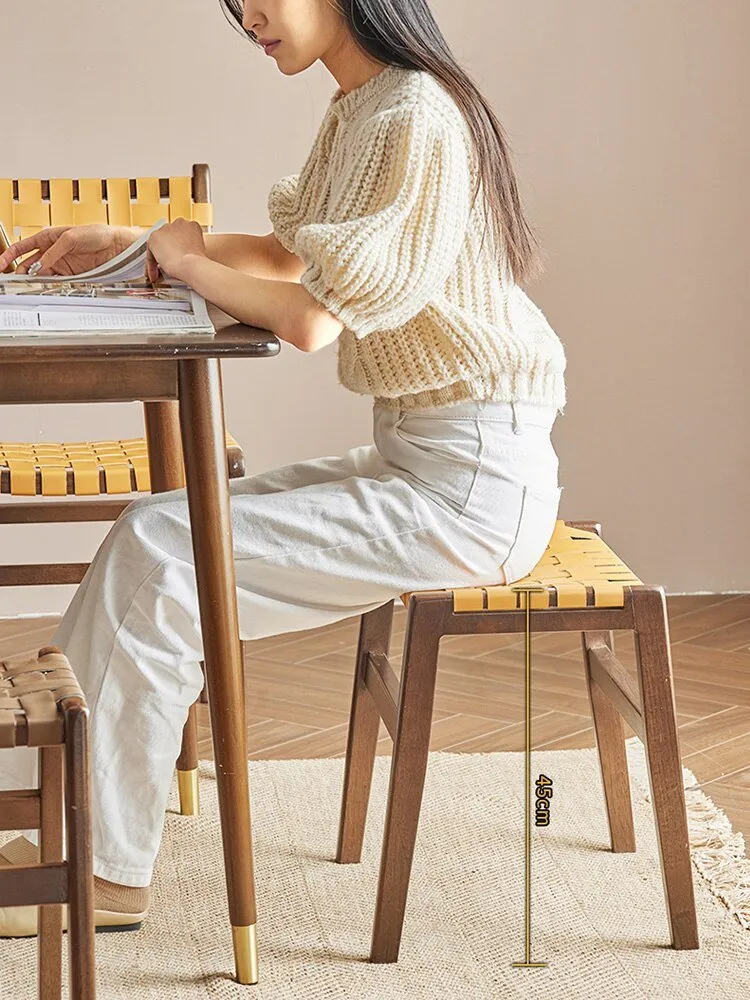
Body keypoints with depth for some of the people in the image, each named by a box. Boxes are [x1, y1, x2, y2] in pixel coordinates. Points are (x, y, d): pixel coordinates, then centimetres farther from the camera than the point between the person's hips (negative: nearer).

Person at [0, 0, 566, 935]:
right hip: (413, 455, 9)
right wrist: (131, 244, 14)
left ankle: (102, 870, -2)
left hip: (472, 481, -9)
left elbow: (313, 319, -26)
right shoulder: (358, 112, 12)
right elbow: (290, 258, 24)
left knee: (158, 554, -14)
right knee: (155, 532, 2)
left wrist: (186, 261, -8)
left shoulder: (416, 121, -19)